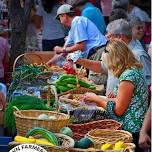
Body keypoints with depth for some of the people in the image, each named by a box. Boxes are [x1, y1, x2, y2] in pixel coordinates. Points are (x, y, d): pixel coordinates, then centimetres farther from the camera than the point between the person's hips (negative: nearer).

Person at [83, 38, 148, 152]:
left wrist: (96, 98, -4)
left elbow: (118, 110, -15)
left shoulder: (128, 76, -18)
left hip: (131, 132, -9)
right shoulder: (134, 70, 11)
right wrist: (99, 99, 13)